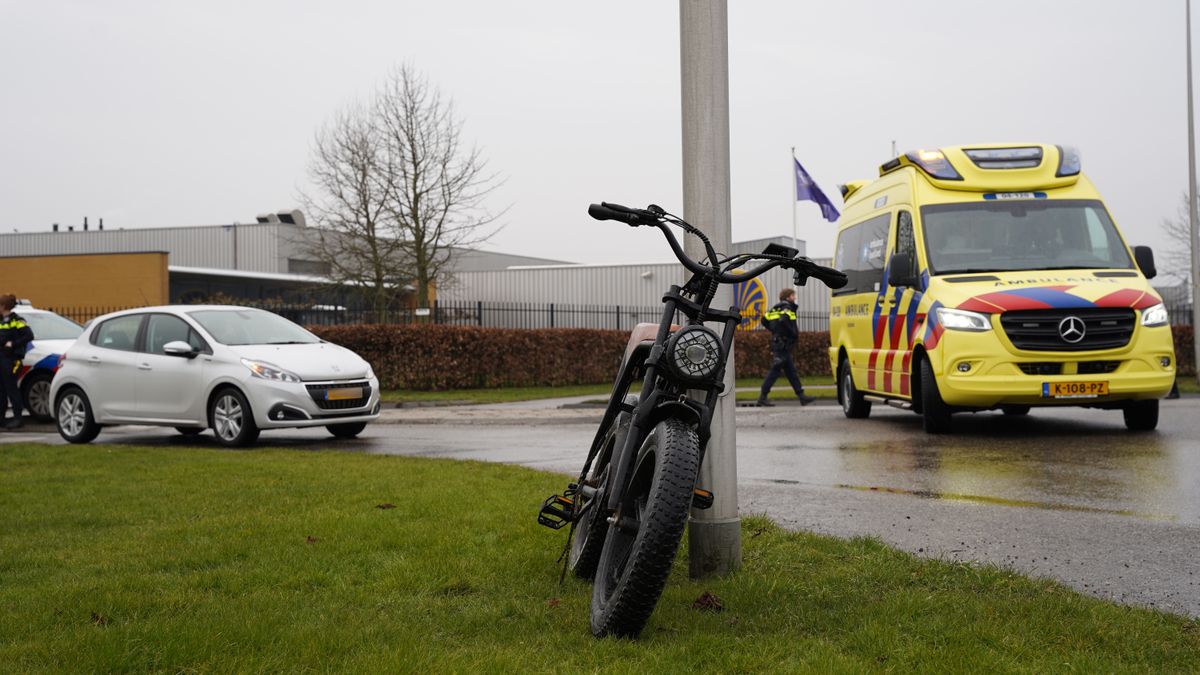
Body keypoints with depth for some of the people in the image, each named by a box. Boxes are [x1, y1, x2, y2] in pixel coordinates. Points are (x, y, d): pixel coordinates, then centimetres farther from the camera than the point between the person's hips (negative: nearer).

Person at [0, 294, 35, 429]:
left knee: (12, 389, -6)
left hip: (11, 359, -8)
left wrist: (13, 344, -16)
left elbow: (29, 336, -16)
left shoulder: (16, 320, -8)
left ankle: (17, 418, -2)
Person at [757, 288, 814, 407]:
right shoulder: (787, 308, -9)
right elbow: (783, 321, -27)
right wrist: (794, 334, -16)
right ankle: (762, 397, -5)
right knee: (775, 371, -7)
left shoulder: (775, 309, 17)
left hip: (777, 343, 10)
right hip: (783, 344, -10)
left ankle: (801, 396, 11)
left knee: (791, 371, 9)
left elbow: (764, 320, 15)